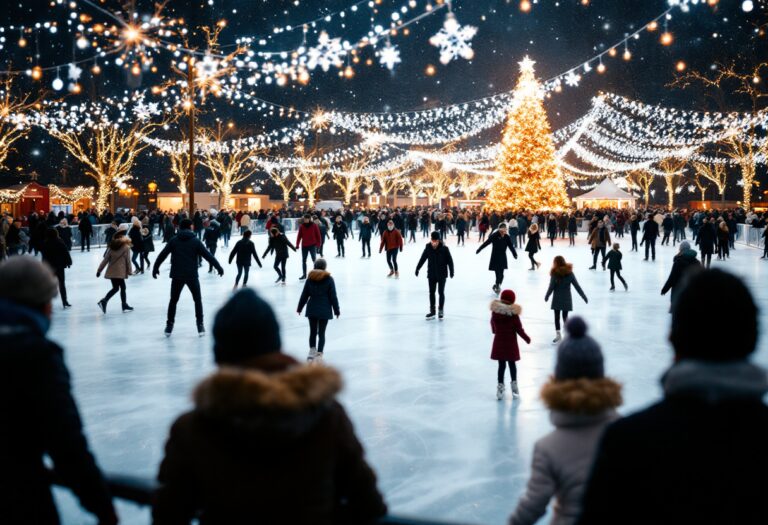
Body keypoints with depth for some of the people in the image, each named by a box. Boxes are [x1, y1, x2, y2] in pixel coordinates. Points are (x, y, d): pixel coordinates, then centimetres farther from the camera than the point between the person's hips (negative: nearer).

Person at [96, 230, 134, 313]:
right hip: (120, 272, -5)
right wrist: (130, 271, 3)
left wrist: (99, 269, 8)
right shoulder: (126, 247, -6)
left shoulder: (111, 246, 6)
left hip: (111, 271, 5)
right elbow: (128, 261, -6)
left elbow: (106, 259, 4)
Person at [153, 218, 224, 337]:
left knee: (173, 300, 16)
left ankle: (169, 325, 16)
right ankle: (200, 325, 7)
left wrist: (155, 268, 16)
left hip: (177, 276, 2)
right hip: (192, 275, -1)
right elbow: (208, 255, -3)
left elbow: (162, 255, 4)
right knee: (197, 299, 13)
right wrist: (219, 267, 4)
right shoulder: (195, 241, -3)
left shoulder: (173, 241, 2)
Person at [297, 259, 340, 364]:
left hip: (312, 309, 2)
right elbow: (333, 296, -5)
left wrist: (299, 308, 16)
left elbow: (304, 295, 5)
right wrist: (337, 310, 4)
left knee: (313, 332, 15)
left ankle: (312, 352, 18)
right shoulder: (329, 279, -6)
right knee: (321, 333, 1)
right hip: (324, 310, -2)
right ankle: (319, 355, -5)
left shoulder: (310, 279, 1)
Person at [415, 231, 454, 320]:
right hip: (431, 274, 3)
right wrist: (417, 268, 8)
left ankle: (440, 311, 15)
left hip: (442, 274, -3)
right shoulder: (428, 248, -7)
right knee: (431, 292, 8)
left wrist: (451, 271, -13)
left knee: (441, 292, 3)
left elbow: (449, 260, -10)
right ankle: (432, 311, 17)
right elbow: (422, 258, 5)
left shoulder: (444, 248, -15)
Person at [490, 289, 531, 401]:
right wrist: (526, 338, 3)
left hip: (499, 341, 2)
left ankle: (500, 386, 8)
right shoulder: (513, 313, -17)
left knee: (501, 364, 8)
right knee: (512, 363, 13)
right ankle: (514, 384, 26)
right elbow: (518, 328, -12)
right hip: (511, 342, -2)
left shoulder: (495, 310, -6)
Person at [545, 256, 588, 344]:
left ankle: (558, 335, 5)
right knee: (565, 316, 13)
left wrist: (546, 297, 3)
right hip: (567, 299, 3)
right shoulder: (569, 272, -4)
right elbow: (577, 286, -3)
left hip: (557, 299, -3)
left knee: (557, 317, 8)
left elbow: (551, 287, -14)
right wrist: (584, 297, 3)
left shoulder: (554, 274, -13)